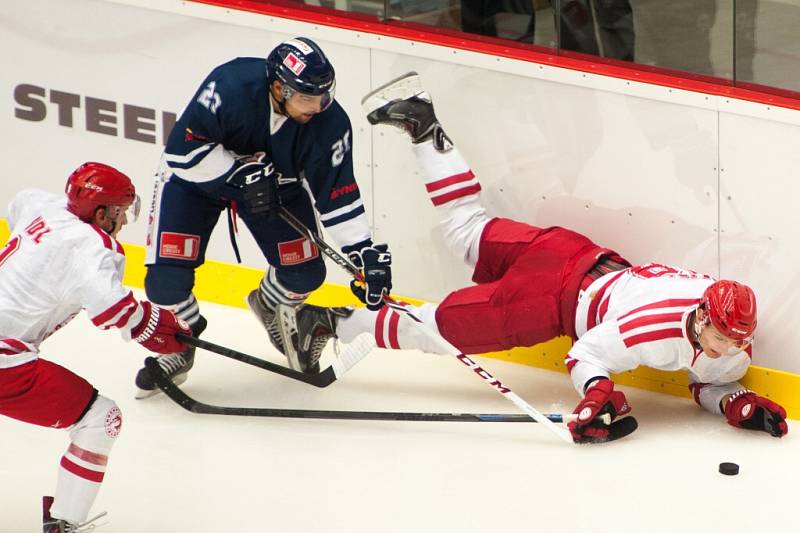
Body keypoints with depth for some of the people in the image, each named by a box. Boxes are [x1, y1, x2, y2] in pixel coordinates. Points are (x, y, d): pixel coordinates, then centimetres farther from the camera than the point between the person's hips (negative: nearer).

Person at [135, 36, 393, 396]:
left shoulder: (329, 122, -26)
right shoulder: (230, 87, -38)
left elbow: (337, 193, -19)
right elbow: (183, 150, -33)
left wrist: (364, 252, -24)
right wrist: (240, 174, -34)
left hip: (274, 183, 3)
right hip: (197, 173, -3)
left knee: (305, 272, -1)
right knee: (166, 281, -14)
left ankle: (271, 307, 36)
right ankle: (179, 344, 18)